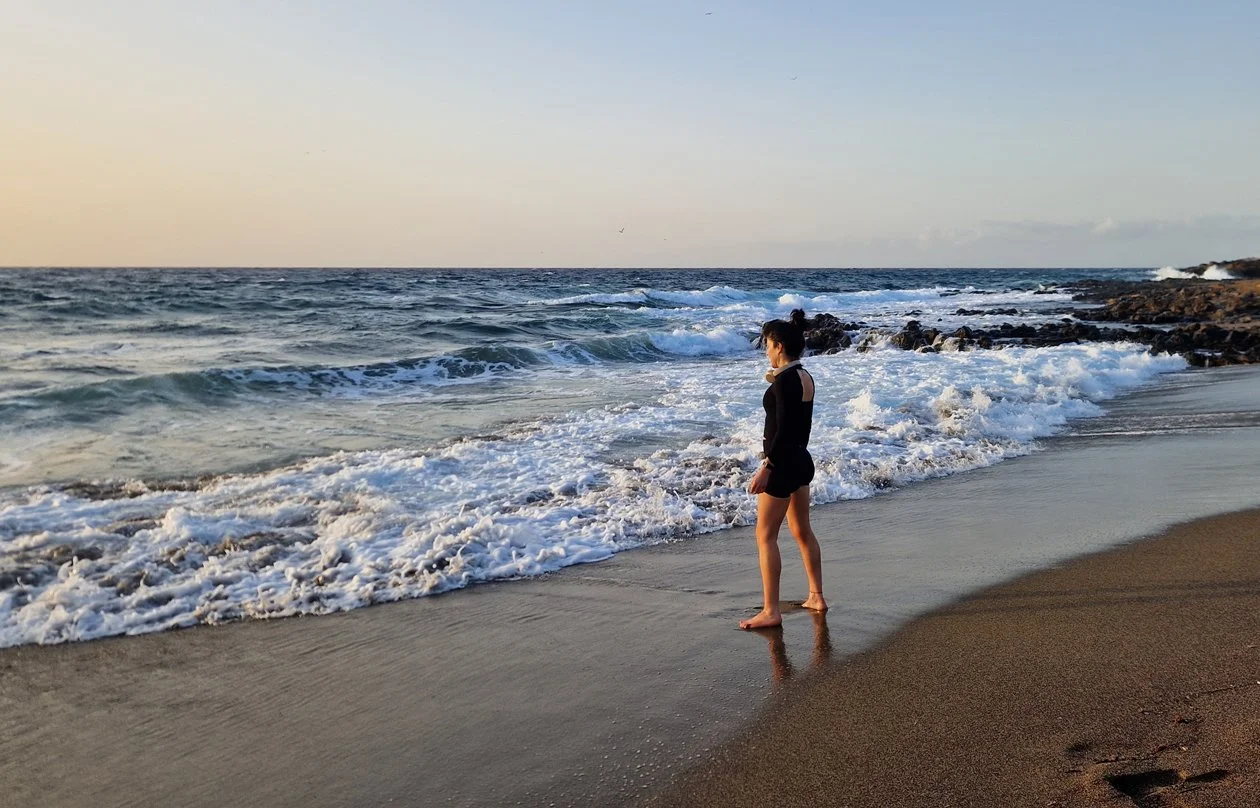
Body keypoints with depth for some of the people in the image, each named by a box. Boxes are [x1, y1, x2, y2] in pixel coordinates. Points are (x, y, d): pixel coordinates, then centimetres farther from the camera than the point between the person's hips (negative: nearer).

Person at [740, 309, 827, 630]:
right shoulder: (805, 377, 8)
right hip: (802, 460, 10)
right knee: (802, 531, 20)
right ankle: (816, 596, 30)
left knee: (766, 536, -3)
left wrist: (766, 467, -21)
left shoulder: (784, 380, -19)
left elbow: (783, 429, -23)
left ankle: (770, 611, -1)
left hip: (783, 464, -10)